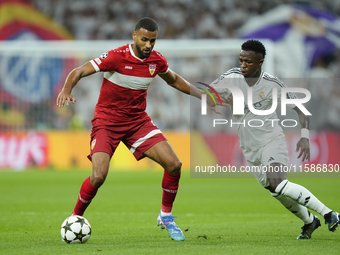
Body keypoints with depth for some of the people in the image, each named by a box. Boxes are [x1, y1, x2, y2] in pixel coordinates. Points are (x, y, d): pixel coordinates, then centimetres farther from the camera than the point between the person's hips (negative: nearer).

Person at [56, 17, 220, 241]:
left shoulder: (157, 60, -2)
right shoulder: (116, 57, -19)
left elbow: (173, 80, 20)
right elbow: (79, 72, -20)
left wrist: (202, 95, 17)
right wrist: (66, 91, -40)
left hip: (137, 120, 5)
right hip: (107, 121, -5)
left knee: (173, 164, -10)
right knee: (99, 176, -22)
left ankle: (166, 217, 12)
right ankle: (75, 219, 3)